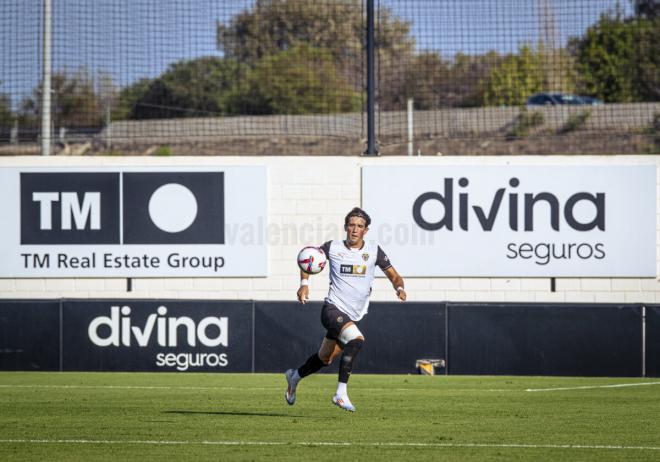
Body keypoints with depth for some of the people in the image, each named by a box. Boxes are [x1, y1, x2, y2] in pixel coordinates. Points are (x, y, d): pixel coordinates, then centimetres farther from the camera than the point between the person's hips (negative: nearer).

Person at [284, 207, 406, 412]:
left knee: (325, 359, 15)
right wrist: (304, 284, 0)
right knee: (356, 340, -31)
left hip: (354, 316, 5)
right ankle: (341, 394, -29)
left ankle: (295, 376, 45)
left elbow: (394, 276, 7)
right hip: (333, 309, -5)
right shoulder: (333, 247, -3)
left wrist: (399, 288, -16)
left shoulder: (374, 251, 1)